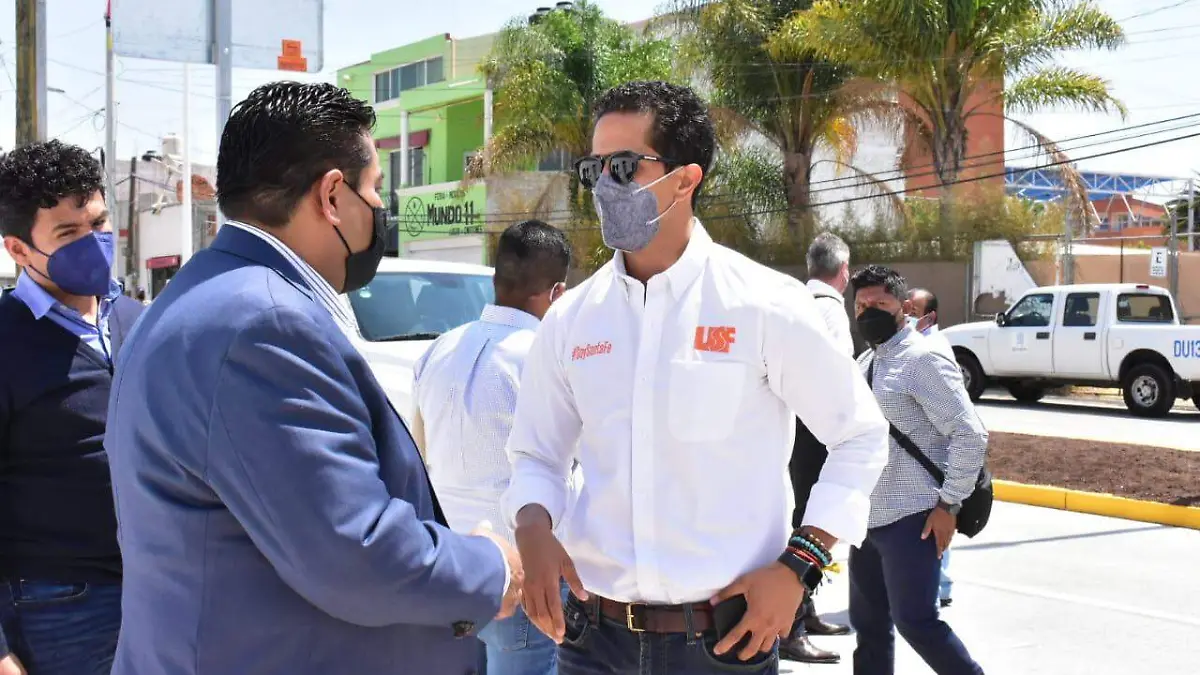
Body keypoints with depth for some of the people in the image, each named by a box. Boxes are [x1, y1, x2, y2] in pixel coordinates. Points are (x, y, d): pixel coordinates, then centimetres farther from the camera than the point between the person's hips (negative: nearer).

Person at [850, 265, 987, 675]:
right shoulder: (864, 364, 13)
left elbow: (971, 434, -17)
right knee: (868, 624, 13)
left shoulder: (922, 360, -12)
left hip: (910, 518, -8)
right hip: (868, 517, 9)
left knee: (915, 622, -5)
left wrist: (949, 503, -18)